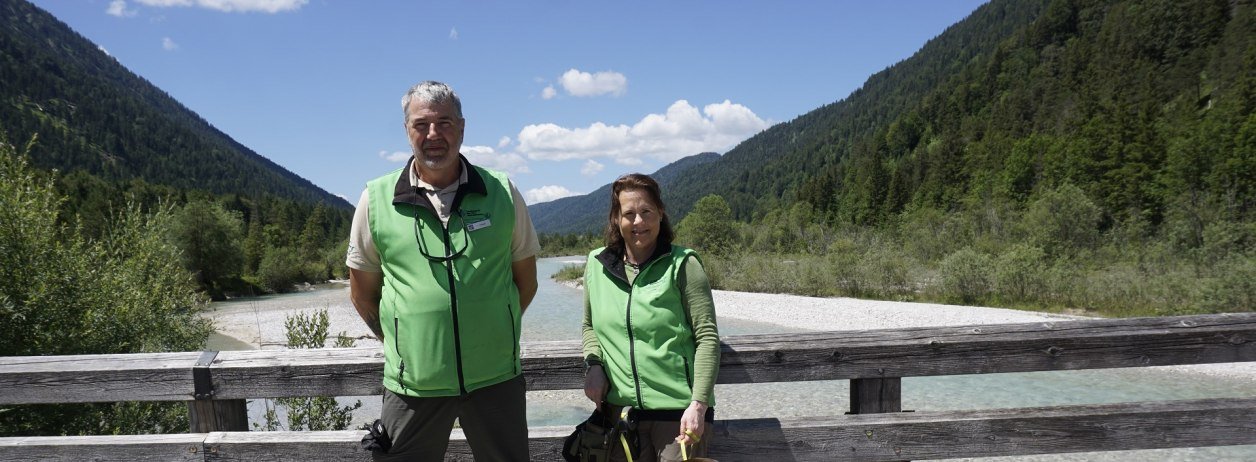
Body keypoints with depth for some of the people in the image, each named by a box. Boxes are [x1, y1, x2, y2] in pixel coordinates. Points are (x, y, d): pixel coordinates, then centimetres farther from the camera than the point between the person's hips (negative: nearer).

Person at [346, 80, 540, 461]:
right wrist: (399, 342, 10)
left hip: (496, 377, 1)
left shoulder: (502, 193, 0)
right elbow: (362, 293, 10)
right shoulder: (376, 200, -1)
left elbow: (524, 279, 11)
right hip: (413, 383, 0)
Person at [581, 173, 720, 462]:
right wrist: (593, 364, 1)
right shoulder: (596, 265, 6)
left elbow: (707, 338, -8)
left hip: (679, 410, -3)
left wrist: (698, 404, -15)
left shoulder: (682, 265, -5)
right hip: (620, 408, 4)